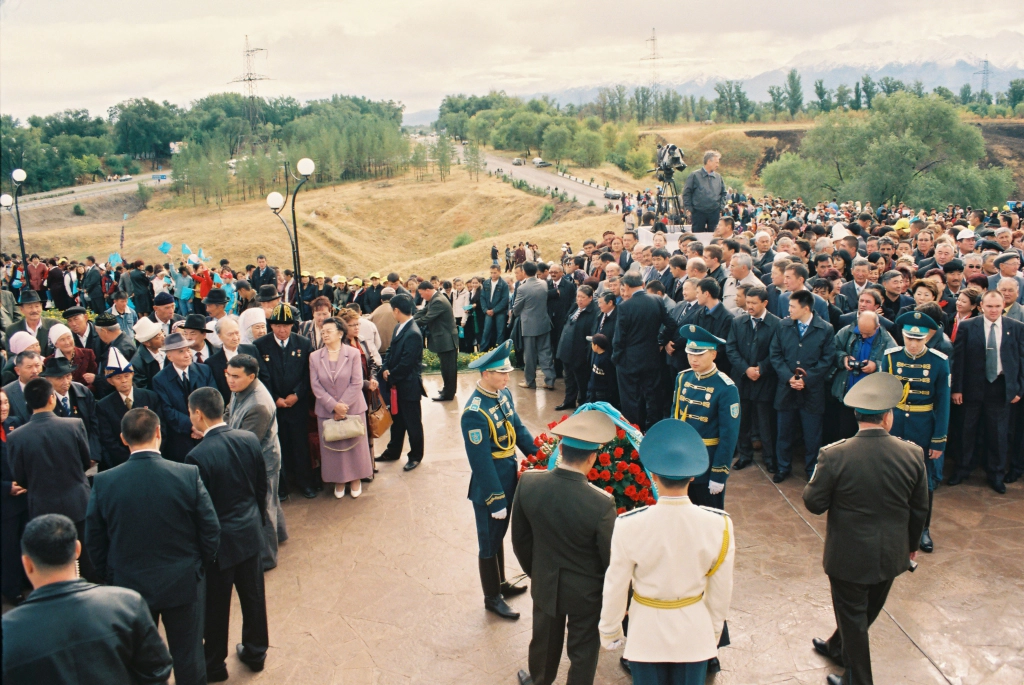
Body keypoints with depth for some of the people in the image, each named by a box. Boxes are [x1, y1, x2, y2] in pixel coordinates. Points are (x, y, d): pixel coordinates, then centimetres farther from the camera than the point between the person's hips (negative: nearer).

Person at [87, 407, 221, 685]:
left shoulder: (104, 482, -14)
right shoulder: (188, 475, -17)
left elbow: (94, 542, -4)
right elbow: (211, 531, -11)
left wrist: (111, 577, 11)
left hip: (129, 586, 1)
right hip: (184, 584, -1)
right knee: (189, 658, 15)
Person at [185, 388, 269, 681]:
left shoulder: (198, 456, -24)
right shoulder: (249, 439, -7)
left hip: (219, 541, -5)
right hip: (251, 533, 6)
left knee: (215, 607, 13)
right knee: (253, 596, 20)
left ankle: (214, 665, 31)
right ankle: (255, 652, 37)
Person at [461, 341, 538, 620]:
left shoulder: (503, 394, -3)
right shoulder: (475, 413, -28)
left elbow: (518, 428, 10)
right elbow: (481, 461, -25)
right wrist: (496, 500, -21)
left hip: (509, 479, 8)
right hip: (489, 487, -8)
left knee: (499, 534, 25)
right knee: (489, 542, 11)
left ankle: (501, 583, 45)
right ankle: (492, 598, 29)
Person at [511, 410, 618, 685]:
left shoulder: (528, 482, -20)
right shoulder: (601, 503, -32)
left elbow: (520, 538, -5)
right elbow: (611, 558, -19)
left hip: (545, 584, 4)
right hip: (586, 591, -4)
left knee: (544, 639, 28)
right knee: (583, 650, 19)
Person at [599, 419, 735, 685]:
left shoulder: (629, 526, -22)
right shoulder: (718, 525, -18)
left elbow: (615, 587, -11)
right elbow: (721, 590, -5)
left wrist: (609, 631, 6)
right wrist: (714, 631, 12)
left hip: (647, 632, -1)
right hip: (694, 634, 1)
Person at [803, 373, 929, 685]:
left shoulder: (835, 455, -23)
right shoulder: (912, 454, -13)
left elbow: (814, 503, -15)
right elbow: (919, 509, -1)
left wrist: (814, 482, 5)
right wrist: (911, 545, 16)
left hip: (849, 556, -4)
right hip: (892, 555, 5)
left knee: (853, 617, 14)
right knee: (867, 611, 27)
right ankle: (837, 648, 51)